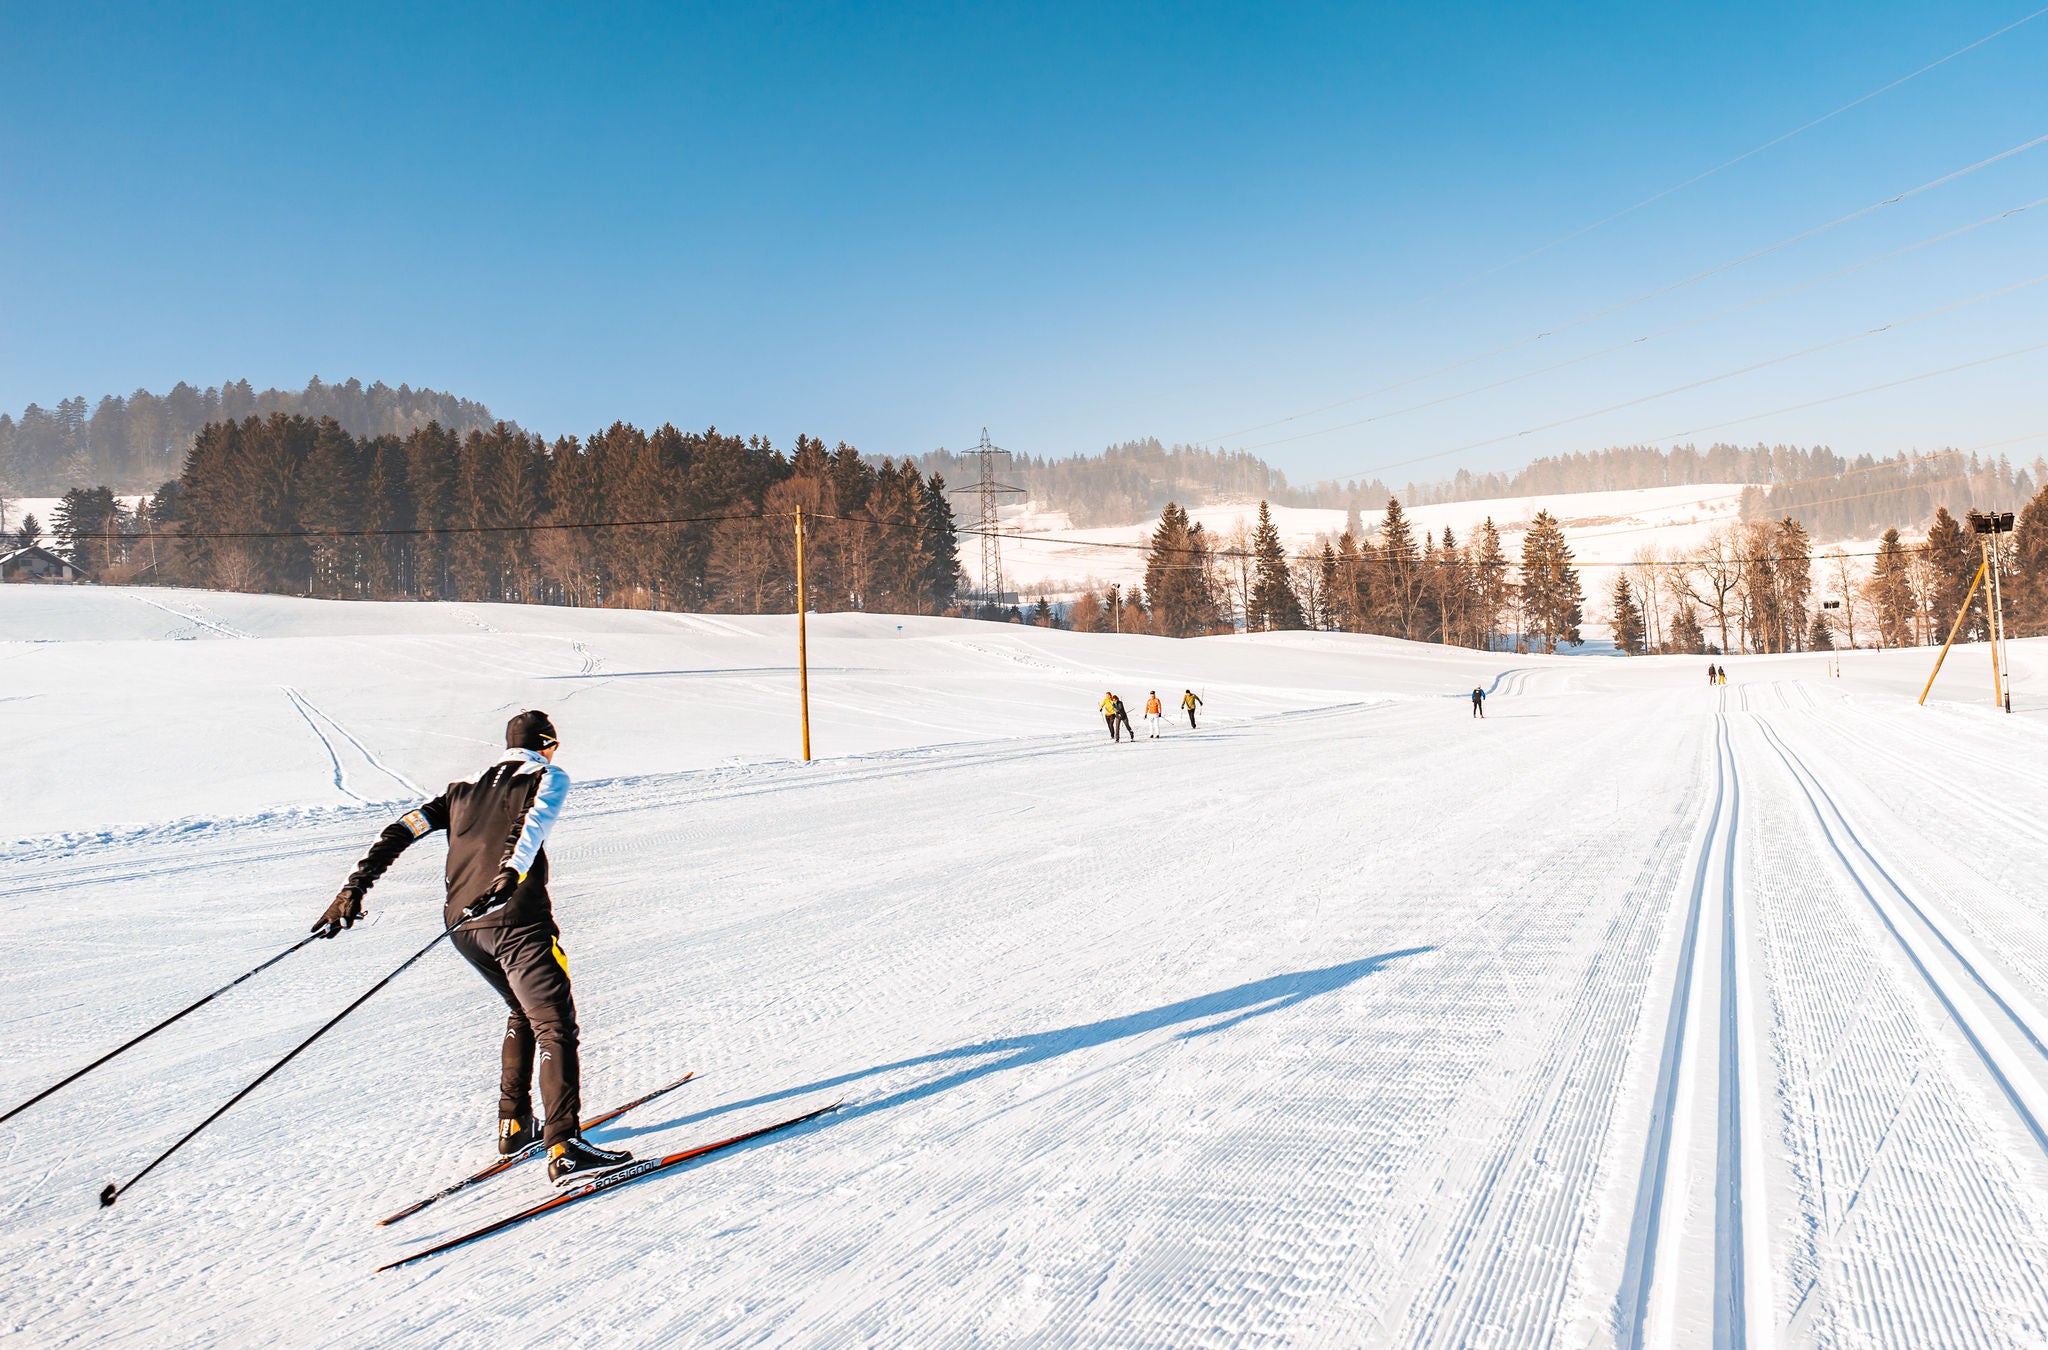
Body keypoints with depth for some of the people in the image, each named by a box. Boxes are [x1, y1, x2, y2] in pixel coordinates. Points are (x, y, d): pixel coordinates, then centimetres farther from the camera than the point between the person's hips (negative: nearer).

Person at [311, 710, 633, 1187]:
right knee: (555, 1026, -11)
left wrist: (355, 887, 12)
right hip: (517, 918, -7)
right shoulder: (548, 777, 9)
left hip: (463, 924, 7)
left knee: (524, 1012, 26)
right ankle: (564, 1146, -24)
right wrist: (511, 873, -29)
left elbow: (403, 829, 16)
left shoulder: (466, 790, 26)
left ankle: (513, 1123, 26)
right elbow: (534, 821, -14)